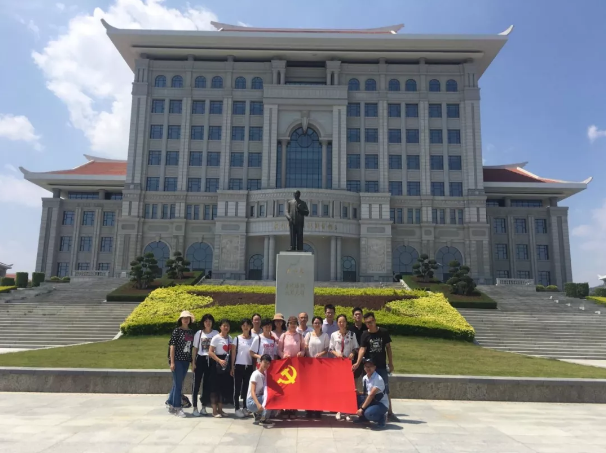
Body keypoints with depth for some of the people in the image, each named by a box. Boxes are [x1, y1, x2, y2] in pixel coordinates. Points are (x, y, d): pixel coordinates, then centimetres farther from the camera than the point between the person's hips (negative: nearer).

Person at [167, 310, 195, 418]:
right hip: (177, 360, -6)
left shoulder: (191, 332, 9)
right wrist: (172, 362, -14)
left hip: (186, 360, 6)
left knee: (177, 384, 14)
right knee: (178, 385, -1)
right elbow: (172, 346, -9)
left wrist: (192, 361, 9)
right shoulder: (177, 331, -7)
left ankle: (171, 405, 27)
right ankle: (177, 408, 8)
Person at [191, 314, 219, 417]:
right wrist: (193, 362, 1)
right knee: (196, 383, -1)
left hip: (211, 360, 0)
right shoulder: (199, 333, 3)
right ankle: (195, 407, 8)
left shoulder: (216, 333, 1)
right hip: (200, 359, 0)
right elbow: (195, 348, 6)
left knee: (208, 384, 7)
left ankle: (204, 406, 19)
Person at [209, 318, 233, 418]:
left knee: (225, 386, 8)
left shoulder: (230, 338, 10)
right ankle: (214, 410, 6)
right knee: (217, 386, -3)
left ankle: (220, 409, 19)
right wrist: (219, 360, -23)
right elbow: (210, 352, -13)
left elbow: (231, 352, 12)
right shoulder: (216, 338, -9)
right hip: (218, 364, -6)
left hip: (227, 363, 6)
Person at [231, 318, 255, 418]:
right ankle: (237, 408, 8)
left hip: (249, 366, 2)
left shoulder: (253, 339, 5)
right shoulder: (237, 338, 0)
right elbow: (233, 353, 1)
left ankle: (245, 408, 18)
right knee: (237, 387, 1)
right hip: (239, 365, -2)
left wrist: (254, 367, 2)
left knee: (246, 387, 8)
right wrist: (232, 367, -3)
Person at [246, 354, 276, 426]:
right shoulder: (256, 374, -17)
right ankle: (263, 419, -16)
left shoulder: (265, 374, 7)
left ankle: (258, 414, 9)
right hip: (251, 402, -8)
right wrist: (258, 404, -38)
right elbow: (252, 392, -25)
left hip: (259, 398, 8)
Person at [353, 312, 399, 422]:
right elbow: (362, 349, -15)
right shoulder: (365, 335, -5)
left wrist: (391, 363, 3)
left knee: (385, 389, 6)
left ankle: (390, 412, 15)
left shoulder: (383, 332, -3)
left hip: (382, 366, 0)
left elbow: (388, 347, 4)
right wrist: (358, 363, -30)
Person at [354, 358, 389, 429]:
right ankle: (363, 417, 8)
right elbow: (366, 393, 8)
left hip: (381, 404, -7)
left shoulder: (378, 379, -21)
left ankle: (381, 418, 0)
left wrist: (362, 408, -26)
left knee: (368, 413, -33)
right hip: (370, 400, 7)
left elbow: (371, 395, -26)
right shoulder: (364, 378, 1)